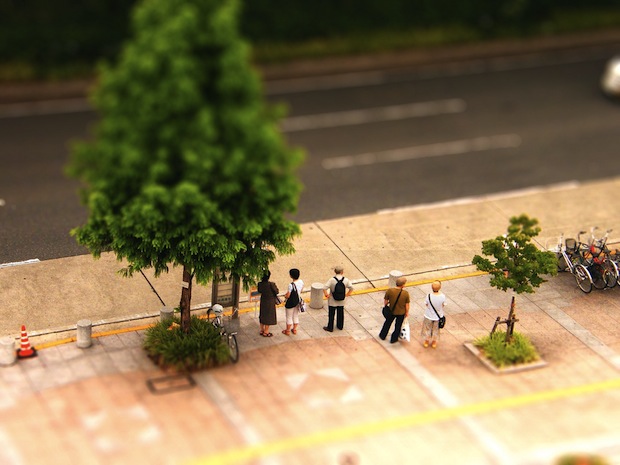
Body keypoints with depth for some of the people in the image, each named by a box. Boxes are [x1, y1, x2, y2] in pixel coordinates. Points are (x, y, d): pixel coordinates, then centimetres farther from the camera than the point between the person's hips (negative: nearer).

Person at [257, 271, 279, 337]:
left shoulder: (260, 284, -12)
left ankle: (262, 330, 32)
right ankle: (266, 332, 16)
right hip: (270, 302, -5)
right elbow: (276, 292, -14)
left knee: (262, 315, 20)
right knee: (269, 316, 8)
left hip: (263, 301, 5)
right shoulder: (271, 284, -27)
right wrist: (275, 286, 3)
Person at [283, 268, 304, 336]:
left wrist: (285, 296, -1)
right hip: (297, 301, 6)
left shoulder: (291, 285, -31)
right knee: (296, 316, 23)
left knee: (289, 317, 14)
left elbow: (287, 296, -23)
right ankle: (294, 329, 38)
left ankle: (288, 331, 29)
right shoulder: (301, 282, -11)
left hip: (291, 303, -6)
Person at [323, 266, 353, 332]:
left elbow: (325, 288, -25)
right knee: (340, 314, 22)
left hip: (332, 301, -3)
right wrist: (347, 294, 6)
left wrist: (326, 295, -8)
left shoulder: (332, 280, -21)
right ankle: (340, 326, 37)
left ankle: (330, 327, 24)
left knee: (331, 314, 13)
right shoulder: (346, 280, -14)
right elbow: (351, 288, -8)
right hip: (341, 301, 3)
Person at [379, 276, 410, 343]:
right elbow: (407, 305, -14)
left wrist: (385, 305, 11)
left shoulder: (389, 291, -24)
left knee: (387, 323, 27)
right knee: (398, 326, 22)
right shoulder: (405, 293, -25)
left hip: (391, 311, 1)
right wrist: (407, 312, 4)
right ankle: (393, 339, 38)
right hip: (401, 313, -1)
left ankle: (382, 336, 45)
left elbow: (385, 301, -11)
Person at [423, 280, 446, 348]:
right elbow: (443, 305, -11)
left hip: (429, 316, -1)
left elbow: (426, 304, -13)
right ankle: (434, 342, 45)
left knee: (427, 329, 27)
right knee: (435, 329, 27)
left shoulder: (429, 296, -29)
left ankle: (426, 342, 45)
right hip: (438, 316, 1)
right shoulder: (442, 296, -28)